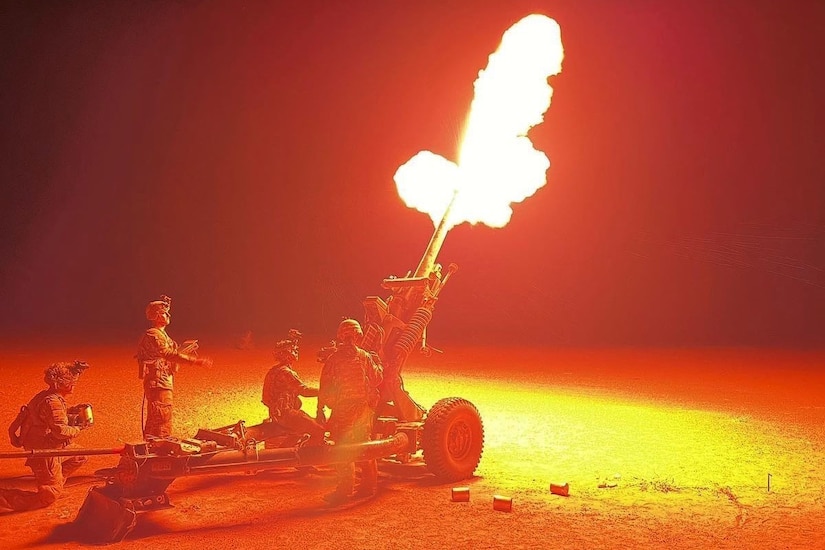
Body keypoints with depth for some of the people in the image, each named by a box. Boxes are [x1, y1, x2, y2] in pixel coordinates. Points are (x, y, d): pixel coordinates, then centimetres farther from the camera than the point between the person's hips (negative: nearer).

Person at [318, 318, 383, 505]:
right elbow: (377, 379, 11)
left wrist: (320, 408, 4)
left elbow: (325, 388, -5)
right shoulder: (366, 357, 1)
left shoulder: (333, 359, -6)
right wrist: (378, 364, 30)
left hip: (342, 408, -4)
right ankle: (369, 484, 21)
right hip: (364, 407, 4)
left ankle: (345, 489, -4)